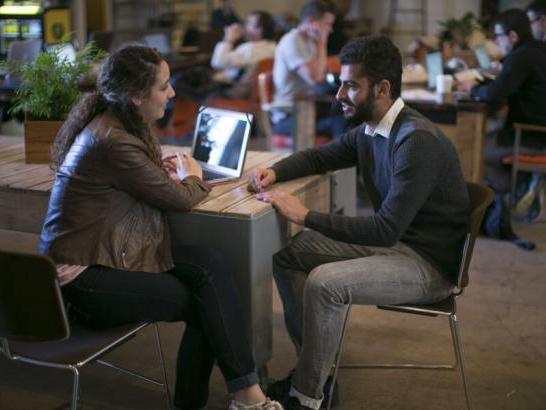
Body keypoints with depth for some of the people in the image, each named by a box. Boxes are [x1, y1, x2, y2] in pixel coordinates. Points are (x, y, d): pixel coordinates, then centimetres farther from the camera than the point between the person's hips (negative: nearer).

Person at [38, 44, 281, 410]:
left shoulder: (114, 123, 6)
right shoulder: (113, 142, -23)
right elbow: (180, 199, -12)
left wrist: (162, 171, 2)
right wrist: (193, 177, 9)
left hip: (101, 254, 8)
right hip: (86, 278, -8)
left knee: (211, 265, -10)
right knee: (205, 304, -7)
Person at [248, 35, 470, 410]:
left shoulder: (417, 141, -26)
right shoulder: (368, 130, 1)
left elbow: (386, 230, -29)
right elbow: (319, 156, 18)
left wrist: (307, 216, -26)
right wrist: (275, 171, -3)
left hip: (429, 262, -9)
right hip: (393, 239, 9)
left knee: (324, 284, -27)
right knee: (287, 256, 3)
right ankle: (313, 368, 9)